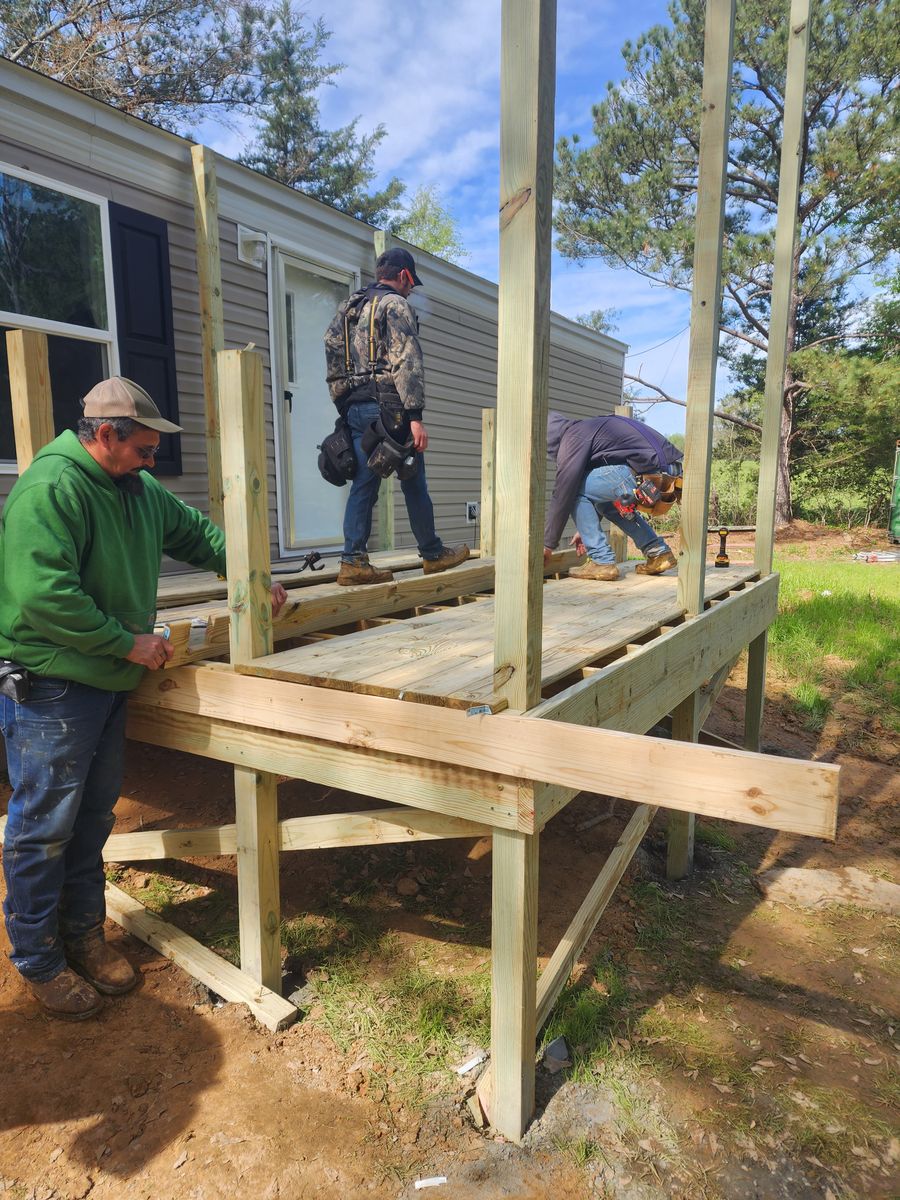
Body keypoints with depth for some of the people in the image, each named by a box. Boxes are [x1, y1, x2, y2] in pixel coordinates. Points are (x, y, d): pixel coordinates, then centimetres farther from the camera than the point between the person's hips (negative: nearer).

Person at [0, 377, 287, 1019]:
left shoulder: (140, 490, 9)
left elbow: (196, 531, 22)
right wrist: (129, 642, -21)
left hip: (109, 682, 8)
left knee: (93, 817, 17)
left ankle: (84, 933, 34)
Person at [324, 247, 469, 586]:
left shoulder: (348, 308, 20)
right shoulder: (396, 304, -3)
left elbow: (333, 364, 16)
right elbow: (407, 363, -14)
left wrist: (345, 409, 17)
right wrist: (415, 416, -19)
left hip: (355, 409, 7)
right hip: (388, 407, -7)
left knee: (363, 484, 6)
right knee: (414, 483, 4)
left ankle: (353, 561, -1)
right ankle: (433, 554, 16)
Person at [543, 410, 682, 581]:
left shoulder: (572, 439, -1)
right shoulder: (585, 430, 28)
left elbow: (562, 494, -3)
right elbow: (596, 492, 35)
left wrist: (548, 544, 4)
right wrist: (587, 529, 41)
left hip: (650, 470, -10)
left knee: (575, 492, -1)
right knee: (607, 502, 28)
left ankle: (602, 562, -2)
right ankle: (658, 554, 24)